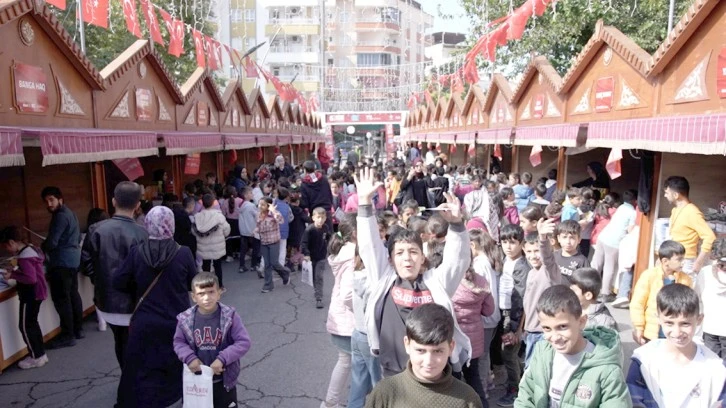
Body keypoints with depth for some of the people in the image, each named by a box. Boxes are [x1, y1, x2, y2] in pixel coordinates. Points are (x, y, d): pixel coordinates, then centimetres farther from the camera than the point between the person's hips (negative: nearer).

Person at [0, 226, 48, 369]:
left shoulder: (24, 257, -24)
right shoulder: (30, 249, 7)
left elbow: (31, 278, -28)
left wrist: (12, 275, -18)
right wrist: (15, 271, 6)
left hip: (31, 294, -10)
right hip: (36, 292, 10)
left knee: (25, 326, 2)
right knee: (32, 323, 18)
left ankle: (37, 357, 11)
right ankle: (40, 354, 26)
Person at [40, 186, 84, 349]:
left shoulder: (60, 216, -16)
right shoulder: (70, 213, 15)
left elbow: (51, 242, -18)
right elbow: (78, 238, 22)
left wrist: (40, 249, 1)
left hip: (62, 261, -10)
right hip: (73, 259, 10)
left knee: (61, 299, -4)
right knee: (73, 294, 15)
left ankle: (67, 336, 0)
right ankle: (78, 329, 22)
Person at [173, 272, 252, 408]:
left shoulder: (230, 316, -18)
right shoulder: (185, 319, -11)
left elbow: (244, 342, -17)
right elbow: (178, 342, 3)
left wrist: (223, 359, -25)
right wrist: (189, 357, -15)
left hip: (224, 379, -2)